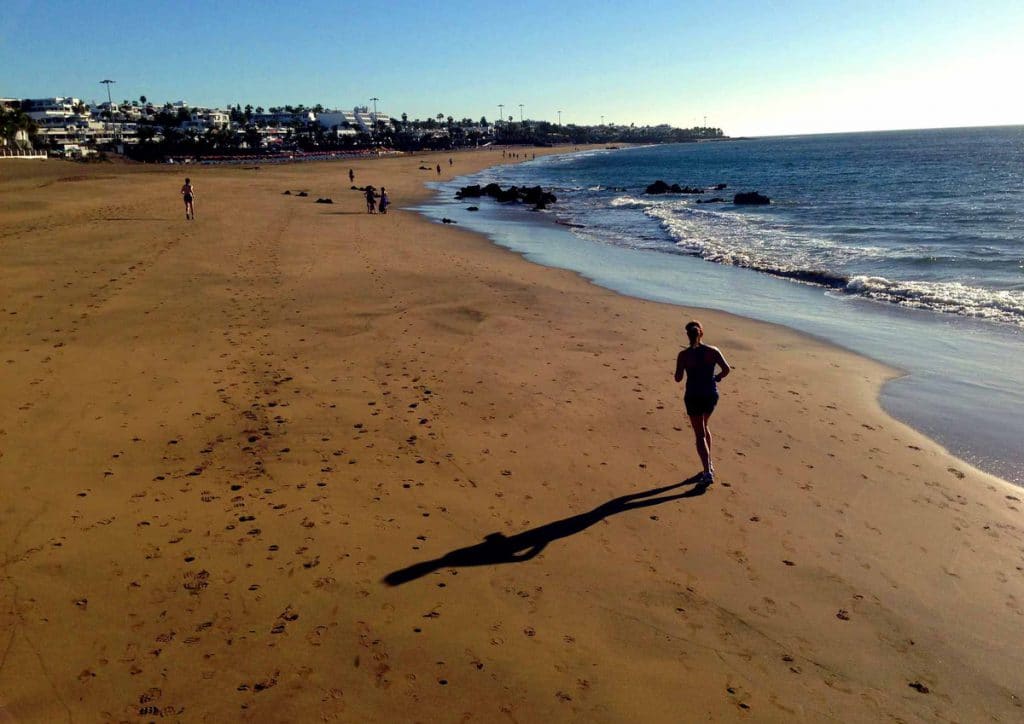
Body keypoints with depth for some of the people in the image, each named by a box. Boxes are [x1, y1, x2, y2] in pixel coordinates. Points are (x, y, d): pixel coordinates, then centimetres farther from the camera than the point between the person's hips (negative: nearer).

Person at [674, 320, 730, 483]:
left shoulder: (683, 355, -11)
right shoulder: (713, 351, -5)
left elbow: (678, 378, -9)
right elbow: (727, 369, -10)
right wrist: (716, 378, 9)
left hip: (693, 397, -3)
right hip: (711, 395, 3)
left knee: (700, 435, 5)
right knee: (704, 426, 27)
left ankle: (708, 473, -2)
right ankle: (709, 464, 32)